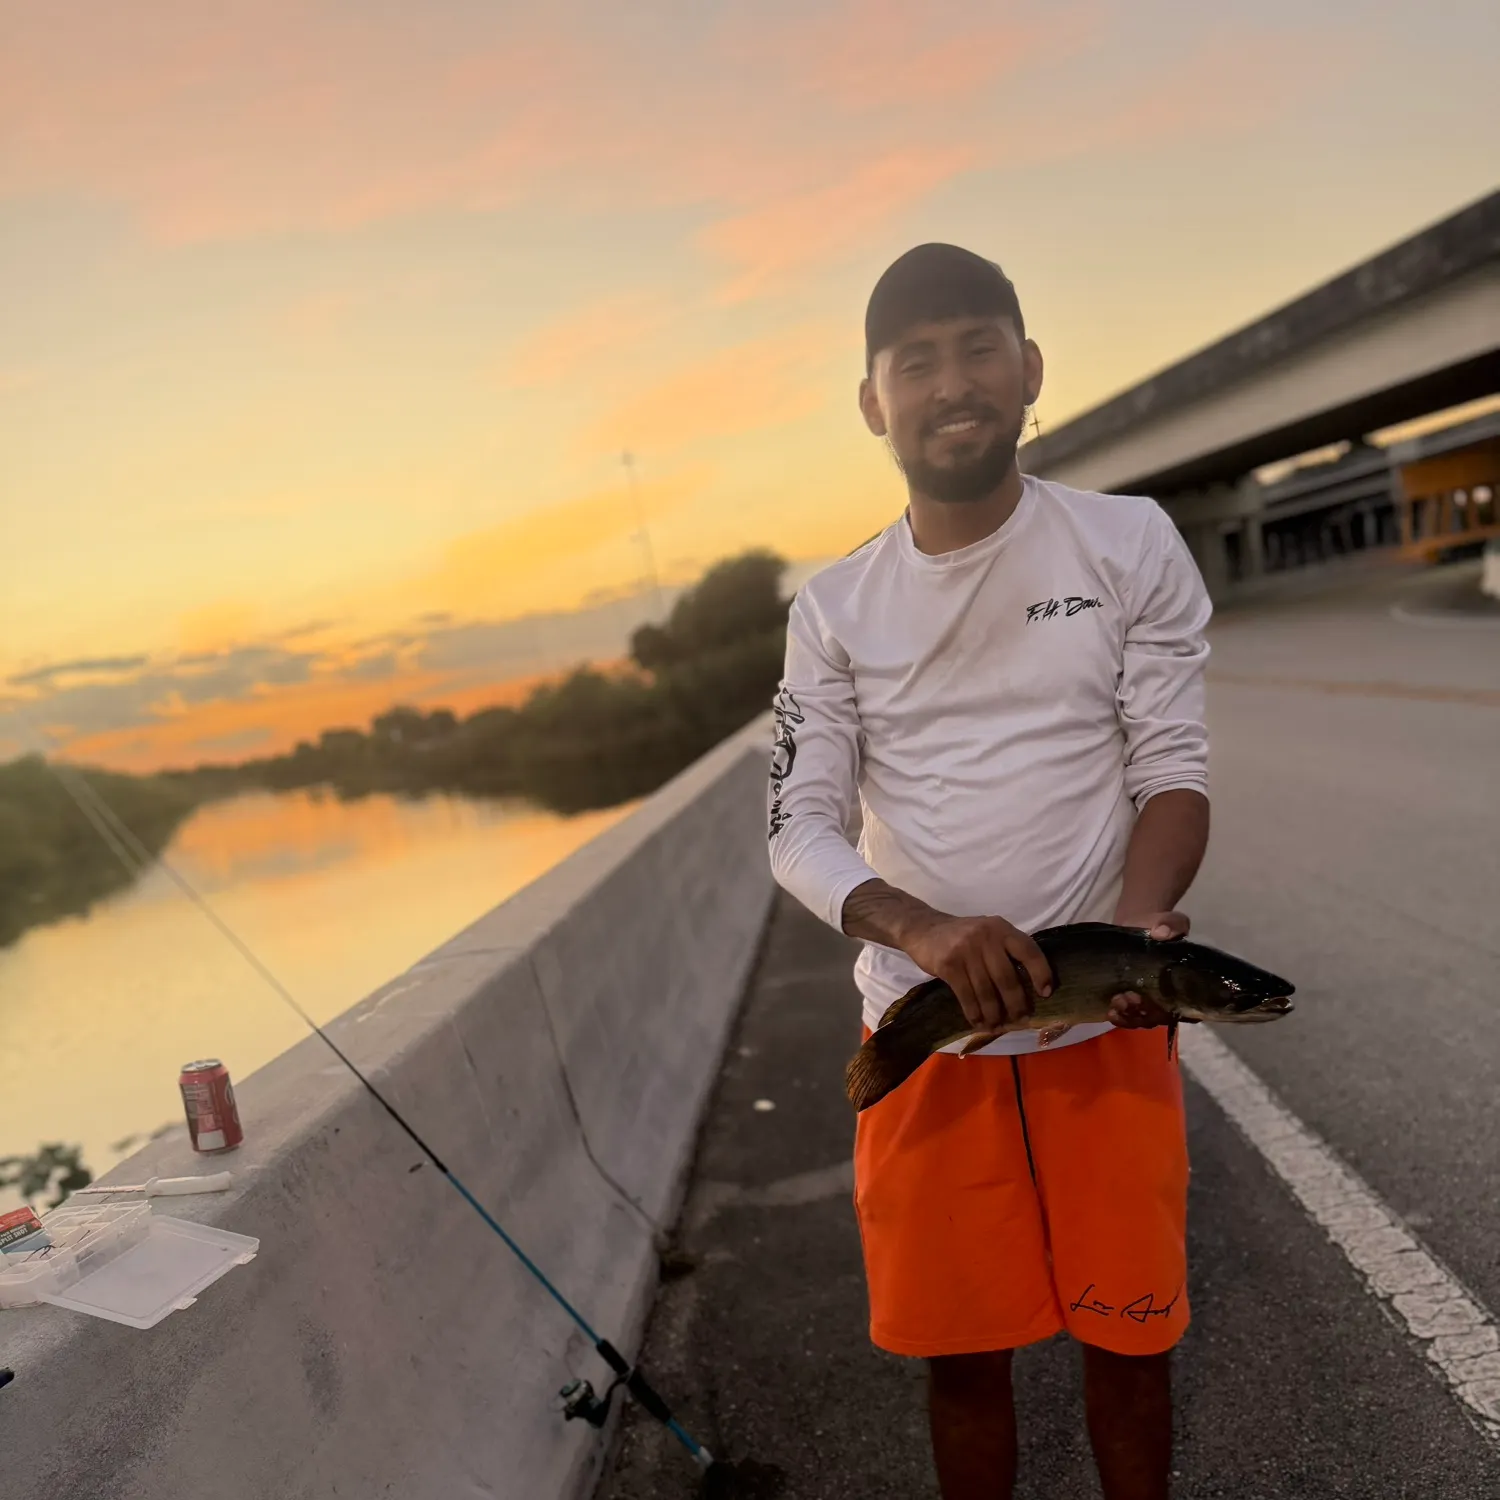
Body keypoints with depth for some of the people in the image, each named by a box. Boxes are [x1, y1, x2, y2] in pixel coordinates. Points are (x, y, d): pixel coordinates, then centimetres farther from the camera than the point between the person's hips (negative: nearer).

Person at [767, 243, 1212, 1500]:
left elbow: (1172, 768, -3)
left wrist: (1140, 921, -23)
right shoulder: (833, 610, 2)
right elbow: (801, 827, -3)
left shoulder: (1130, 545, -1)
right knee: (961, 1345, 12)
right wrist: (920, 929, -22)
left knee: (1130, 1332, 11)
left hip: (1104, 1020, -1)